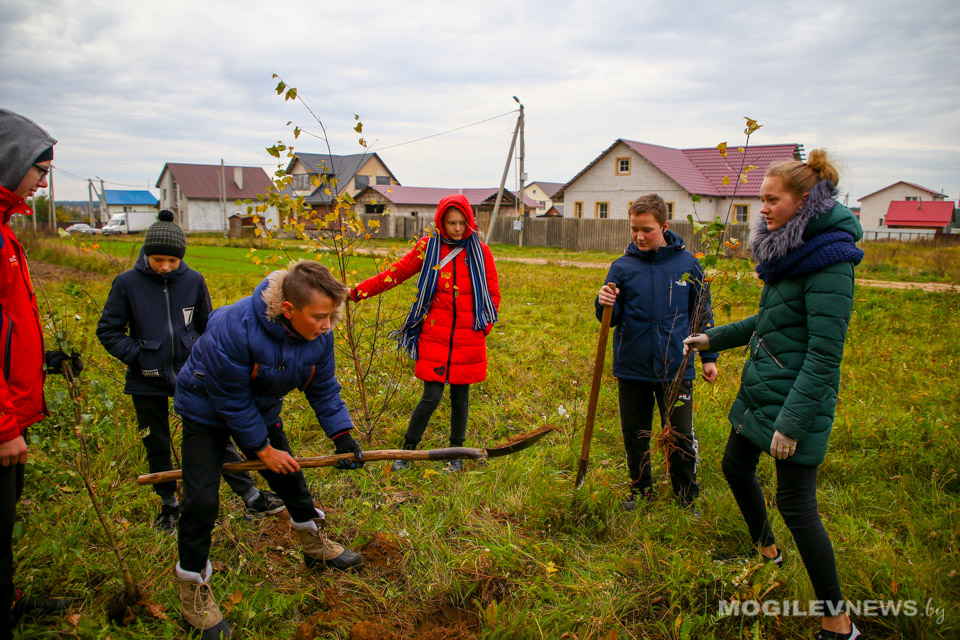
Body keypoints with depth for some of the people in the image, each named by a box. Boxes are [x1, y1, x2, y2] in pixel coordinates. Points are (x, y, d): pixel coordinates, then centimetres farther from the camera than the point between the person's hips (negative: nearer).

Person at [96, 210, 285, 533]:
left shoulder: (193, 281, -2)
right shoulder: (127, 283, -7)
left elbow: (208, 326, 12)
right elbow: (107, 330, 0)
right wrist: (137, 356, -10)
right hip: (148, 383, 0)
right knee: (157, 447, 14)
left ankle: (252, 497, 11)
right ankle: (170, 506, 34)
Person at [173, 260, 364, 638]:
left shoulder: (319, 334, -21)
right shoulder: (235, 328, -39)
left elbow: (323, 388, -6)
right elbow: (231, 399, -29)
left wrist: (342, 434, -13)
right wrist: (261, 448, -21)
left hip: (261, 409, 6)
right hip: (207, 410, -5)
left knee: (290, 476, 15)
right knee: (201, 501, -11)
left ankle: (315, 545, 39)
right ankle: (193, 590, 8)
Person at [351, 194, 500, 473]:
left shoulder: (480, 251, 3)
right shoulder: (428, 248, 0)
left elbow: (492, 292, 11)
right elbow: (394, 274, 1)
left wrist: (484, 325, 3)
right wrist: (356, 292, -6)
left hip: (468, 339, 1)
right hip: (435, 337, -1)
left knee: (460, 397, 10)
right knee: (431, 398, -5)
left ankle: (456, 454, 29)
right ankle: (407, 450, 17)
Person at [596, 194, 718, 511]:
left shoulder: (687, 264, -1)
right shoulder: (622, 266, -2)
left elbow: (702, 314, 9)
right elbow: (612, 319, 0)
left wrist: (709, 357, 10)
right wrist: (605, 304, -22)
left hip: (676, 368, -1)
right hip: (632, 369, 1)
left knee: (681, 437, 6)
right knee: (635, 435, 13)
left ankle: (688, 497, 26)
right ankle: (640, 491, 33)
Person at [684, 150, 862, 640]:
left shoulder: (830, 263, -21)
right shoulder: (790, 250, 8)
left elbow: (824, 355, -24)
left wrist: (793, 421, -25)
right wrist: (714, 338, 21)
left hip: (798, 397, -9)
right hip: (760, 389, 9)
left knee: (795, 503, -3)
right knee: (736, 466, 22)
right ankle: (765, 550, 49)